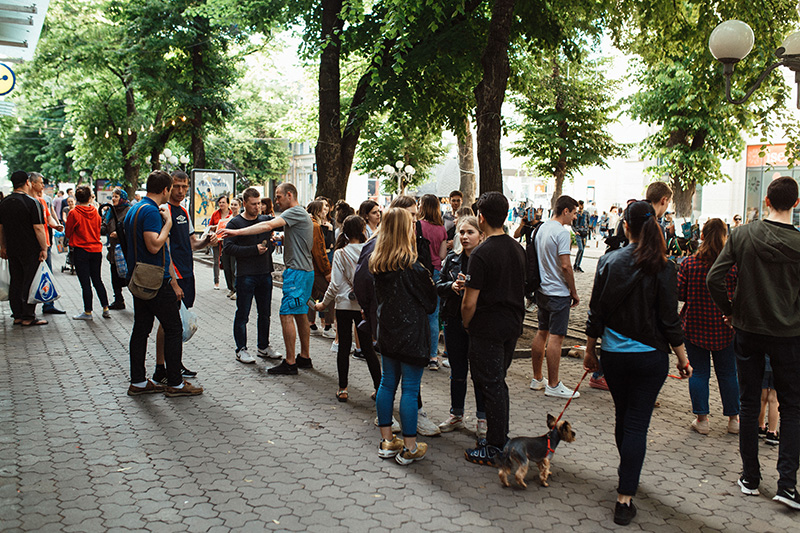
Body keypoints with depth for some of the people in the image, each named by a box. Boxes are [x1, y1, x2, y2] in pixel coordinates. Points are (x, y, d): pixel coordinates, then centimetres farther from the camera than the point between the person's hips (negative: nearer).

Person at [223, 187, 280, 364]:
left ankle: (263, 347, 24)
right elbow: (228, 248, -11)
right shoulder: (235, 222, -3)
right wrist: (254, 249, -15)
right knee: (243, 314, 1)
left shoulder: (266, 220, 10)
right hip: (246, 275, -5)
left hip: (265, 273, 5)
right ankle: (241, 350, 12)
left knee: (265, 313, 12)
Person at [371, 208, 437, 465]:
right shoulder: (410, 265, -18)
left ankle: (386, 442, 23)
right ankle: (409, 448, 8)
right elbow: (429, 300, -8)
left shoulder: (377, 262, 2)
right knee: (410, 388, 1)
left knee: (388, 382, 14)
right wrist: (431, 284, 10)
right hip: (411, 331, -7)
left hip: (387, 329, 7)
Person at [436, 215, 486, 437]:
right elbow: (439, 286, 7)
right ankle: (456, 415, 30)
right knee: (457, 371, 15)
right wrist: (452, 286, -12)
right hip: (454, 321, 4)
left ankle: (483, 419, 20)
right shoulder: (452, 259, 6)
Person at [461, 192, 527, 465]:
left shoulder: (482, 254, -19)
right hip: (512, 325, 8)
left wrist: (466, 324, -1)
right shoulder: (518, 248, 5)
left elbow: (470, 302, -18)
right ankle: (501, 439, 28)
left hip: (487, 329, -8)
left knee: (490, 386, 2)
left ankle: (494, 450, 10)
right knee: (499, 382, 18)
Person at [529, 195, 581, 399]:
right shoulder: (562, 232, -17)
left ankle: (537, 379, 23)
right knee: (556, 336, -5)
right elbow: (565, 266, -20)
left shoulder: (541, 228, 10)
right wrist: (574, 292, -9)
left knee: (542, 333, 15)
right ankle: (553, 385, 0)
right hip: (558, 292, -9)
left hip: (542, 290, 9)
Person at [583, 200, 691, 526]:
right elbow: (669, 320, -9)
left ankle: (628, 474, 41)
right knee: (637, 423, 2)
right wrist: (683, 359, 3)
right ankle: (625, 498, -1)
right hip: (650, 356, -2)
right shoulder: (662, 268, -11)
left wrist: (590, 351, 10)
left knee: (623, 417, 20)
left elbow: (596, 313, -2)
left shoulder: (609, 262, -6)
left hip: (614, 354, 2)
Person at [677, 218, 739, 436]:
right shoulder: (734, 265, -8)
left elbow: (679, 293, -6)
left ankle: (701, 419, 12)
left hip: (695, 326, 0)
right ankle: (733, 419, 23)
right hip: (724, 328, 0)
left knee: (699, 372, 8)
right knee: (727, 373, 13)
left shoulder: (689, 263, -8)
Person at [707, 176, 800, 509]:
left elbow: (714, 278, -10)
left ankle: (750, 477, 20)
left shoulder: (742, 235, -8)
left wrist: (729, 311, 4)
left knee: (749, 403, 12)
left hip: (747, 330, 2)